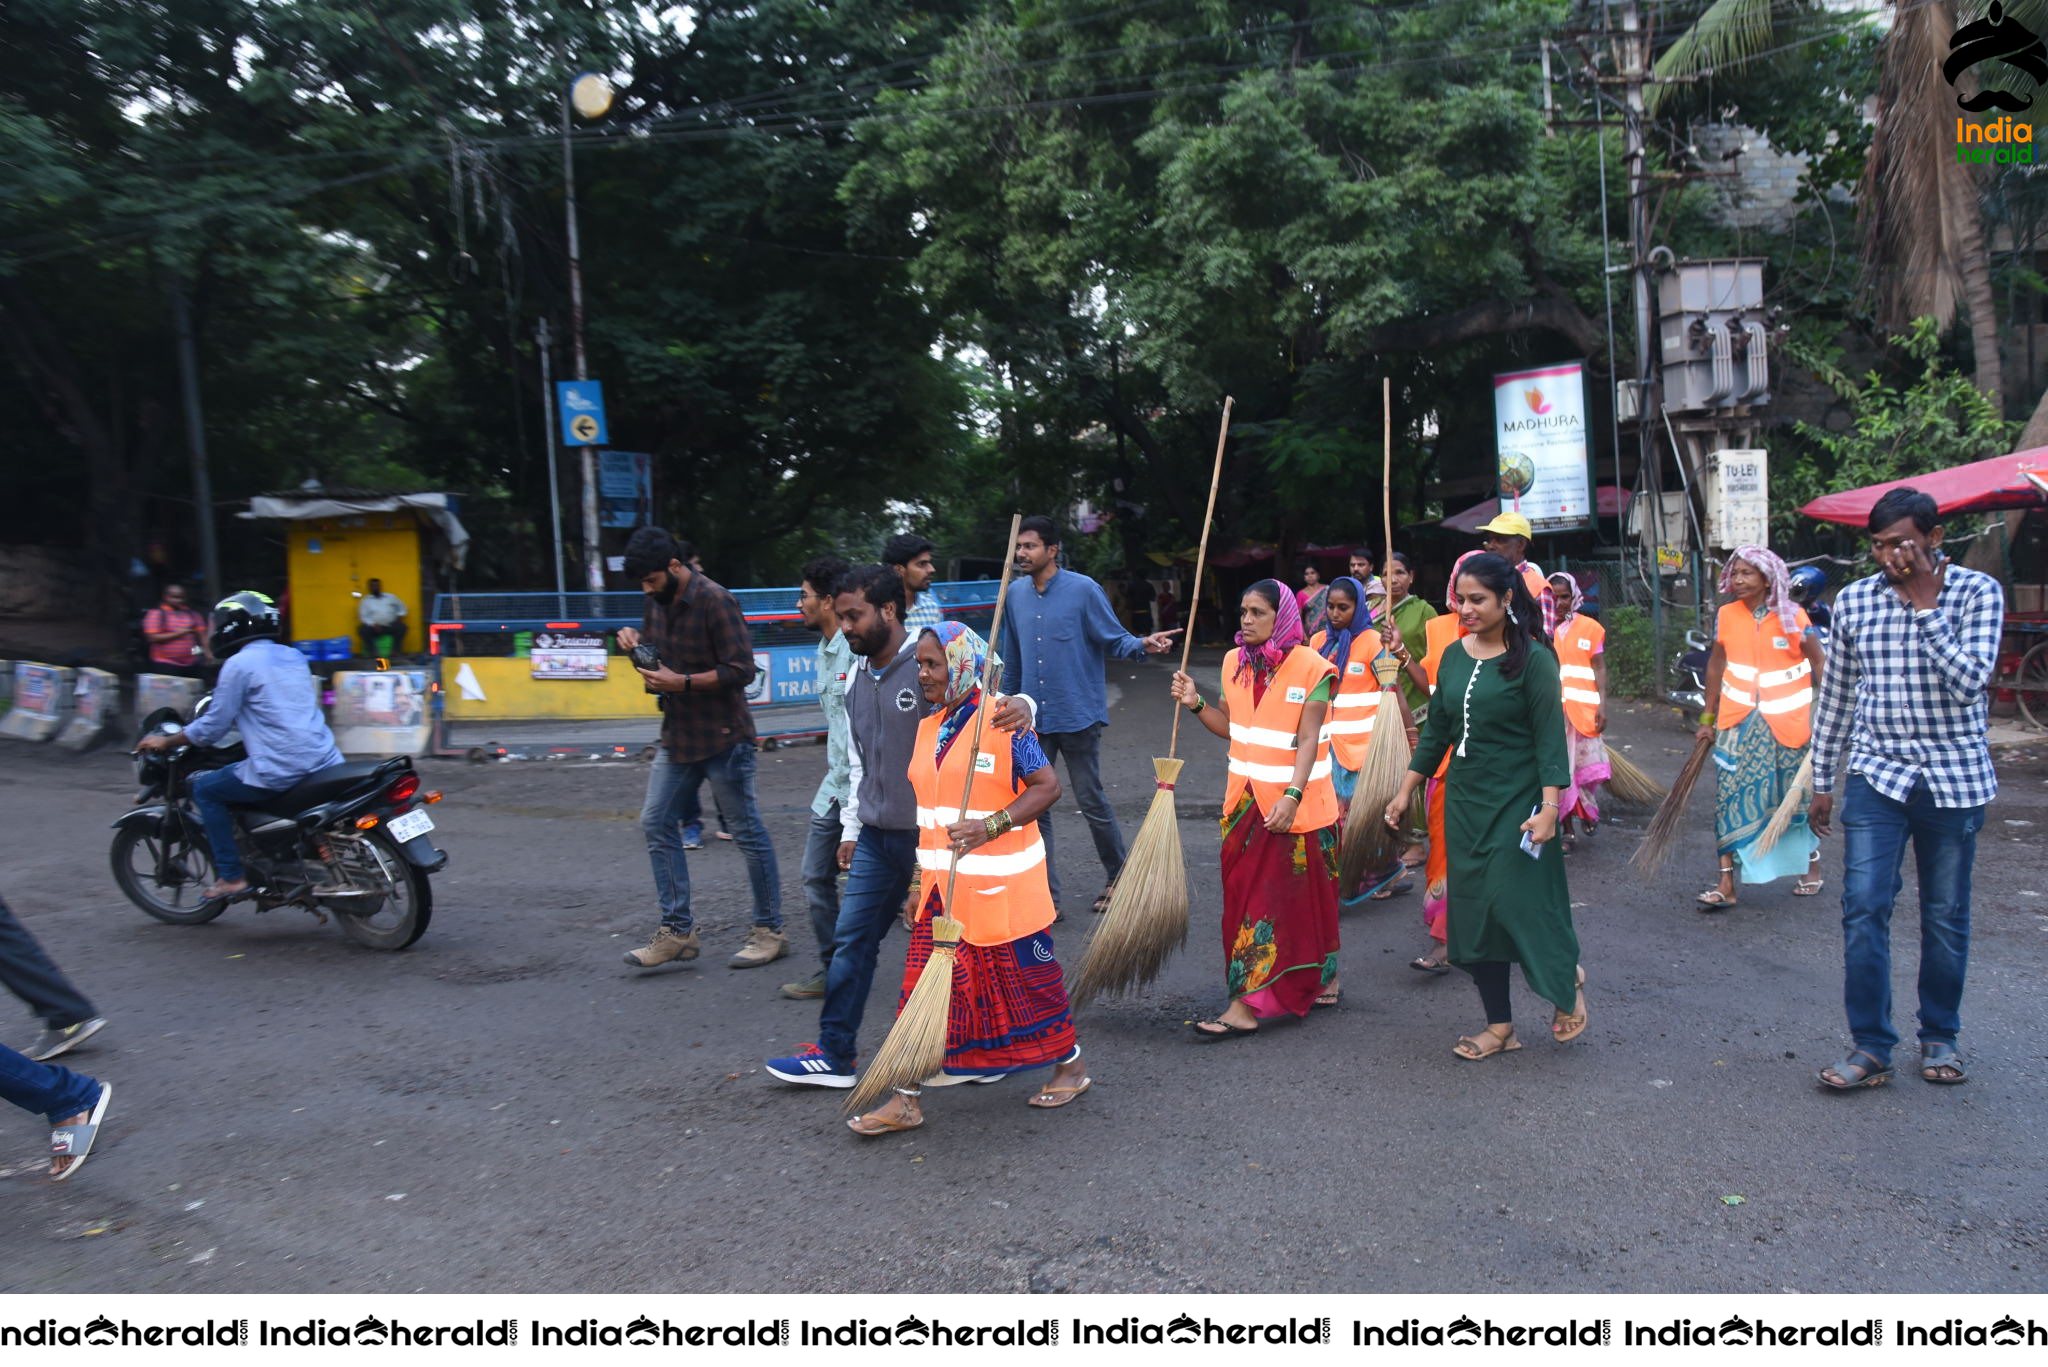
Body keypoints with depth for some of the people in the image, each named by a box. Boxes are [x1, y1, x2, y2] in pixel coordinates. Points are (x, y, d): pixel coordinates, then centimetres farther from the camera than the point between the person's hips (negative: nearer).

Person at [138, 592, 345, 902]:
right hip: (324, 761, 8)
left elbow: (213, 727, -2)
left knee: (204, 788, 11)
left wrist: (166, 741, 12)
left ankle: (231, 876, 6)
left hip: (281, 769, -8)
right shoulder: (293, 656, 18)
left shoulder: (239, 664, -5)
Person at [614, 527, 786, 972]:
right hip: (677, 736, 8)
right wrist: (635, 640, -1)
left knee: (748, 833, 1)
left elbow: (741, 670, -20)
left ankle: (770, 931, 12)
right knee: (656, 824, 5)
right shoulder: (658, 601, 8)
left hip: (722, 738, -8)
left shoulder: (715, 602, -17)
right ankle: (678, 931, 12)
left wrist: (682, 682, -24)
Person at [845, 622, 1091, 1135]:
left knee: (1027, 978, 7)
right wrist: (923, 875, 19)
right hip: (942, 886, 6)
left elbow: (1047, 786, -15)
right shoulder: (928, 729, 9)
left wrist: (990, 827, -26)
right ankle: (905, 1100, 11)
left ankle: (1071, 1067, 29)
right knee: (923, 984, 4)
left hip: (1000, 886, -6)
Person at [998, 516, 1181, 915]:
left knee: (1092, 802, 5)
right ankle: (1045, 895, 12)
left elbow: (1115, 640, -6)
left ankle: (1117, 878, 26)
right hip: (1031, 720, 5)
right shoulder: (1015, 594, 7)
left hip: (1077, 716, -5)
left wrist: (1143, 645, -26)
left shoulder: (1083, 590, -9)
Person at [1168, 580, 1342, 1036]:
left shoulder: (1312, 668, -11)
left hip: (1295, 804, -6)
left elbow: (1308, 740, -16)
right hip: (1246, 801, 6)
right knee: (1245, 895, 8)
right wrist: (1196, 704, -3)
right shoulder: (1234, 663, 6)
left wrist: (1292, 795, -25)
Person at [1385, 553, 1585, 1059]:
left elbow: (1549, 737, -12)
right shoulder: (1454, 656, 7)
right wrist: (1406, 791, 13)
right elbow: (1436, 730, 14)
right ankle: (1499, 1025, 17)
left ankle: (1568, 979, 24)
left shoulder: (1533, 658, -10)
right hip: (1465, 800, 6)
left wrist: (1549, 806, -20)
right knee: (1472, 910, 6)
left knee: (1515, 900, -8)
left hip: (1516, 801, -6)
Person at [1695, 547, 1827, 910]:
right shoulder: (1726, 616, 0)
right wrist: (1708, 717, 8)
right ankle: (1726, 884, -2)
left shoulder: (1792, 617, -7)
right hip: (1739, 722, 2)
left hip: (1787, 722, -2)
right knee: (1730, 797, -4)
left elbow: (1819, 665, -3)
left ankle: (1812, 865, 34)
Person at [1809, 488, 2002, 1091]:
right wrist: (1822, 781, 12)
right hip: (1876, 775, 1)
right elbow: (1835, 695, 10)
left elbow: (1968, 682, -17)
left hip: (1954, 778, -1)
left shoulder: (1977, 592, -3)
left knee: (1947, 918, 9)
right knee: (1863, 910, -7)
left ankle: (1940, 1036, 27)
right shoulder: (1853, 600, 3)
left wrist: (1925, 605, -19)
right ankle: (1871, 1047, 1)